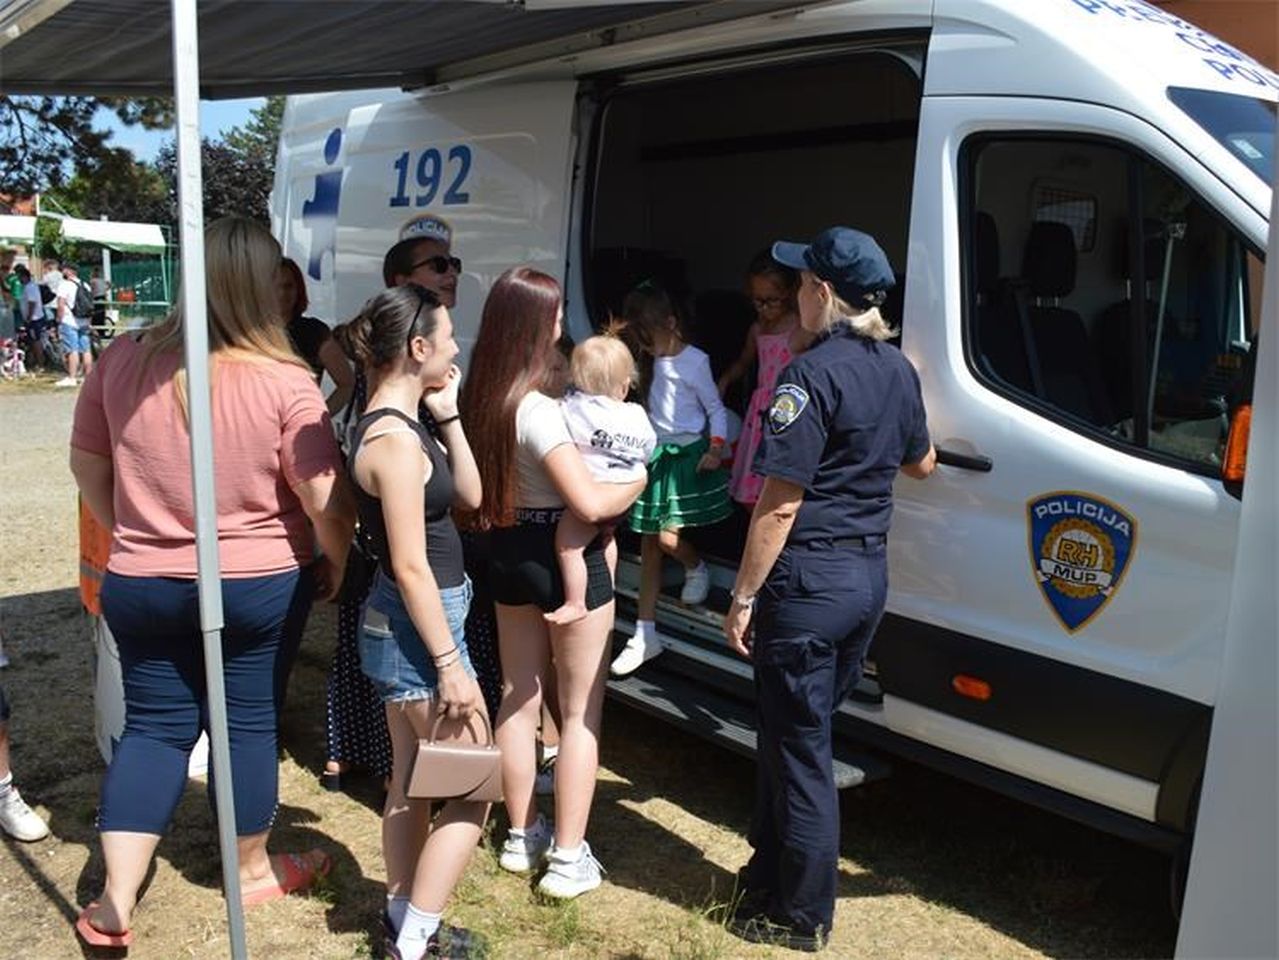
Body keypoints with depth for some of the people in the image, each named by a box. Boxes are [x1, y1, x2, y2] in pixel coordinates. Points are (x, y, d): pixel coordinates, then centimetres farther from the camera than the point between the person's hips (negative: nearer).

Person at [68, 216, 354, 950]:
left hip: (140, 583, 3)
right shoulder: (284, 381, -17)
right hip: (260, 584, -3)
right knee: (250, 722, 12)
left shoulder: (124, 360, -5)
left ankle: (116, 901, 15)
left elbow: (87, 463, 8)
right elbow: (327, 500, -16)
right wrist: (337, 563, 3)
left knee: (153, 726, 14)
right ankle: (254, 870, 30)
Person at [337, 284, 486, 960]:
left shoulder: (402, 423, 7)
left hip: (403, 625, 10)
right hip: (416, 627, -10)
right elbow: (410, 565, -23)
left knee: (411, 783, 19)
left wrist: (448, 416, 3)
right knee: (471, 791, 1)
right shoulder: (395, 439, -22)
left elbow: (469, 496, 10)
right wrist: (450, 663, -20)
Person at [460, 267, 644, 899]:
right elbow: (589, 502, -28)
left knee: (519, 699, 18)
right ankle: (568, 859, 14)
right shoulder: (537, 409, -24)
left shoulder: (481, 397, 0)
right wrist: (637, 483, -11)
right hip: (567, 561, -7)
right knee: (580, 713, 6)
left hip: (509, 555, 8)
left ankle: (522, 836, 32)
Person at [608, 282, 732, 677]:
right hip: (655, 453, 6)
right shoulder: (651, 361, 6)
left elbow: (716, 408, -6)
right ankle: (645, 634, 11)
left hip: (687, 454, -6)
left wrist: (716, 448, -17)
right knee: (648, 545, 5)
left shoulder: (694, 361, -10)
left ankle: (697, 568, 26)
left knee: (667, 537, -13)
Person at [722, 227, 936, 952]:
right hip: (870, 574, 9)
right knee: (796, 735, 20)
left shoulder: (813, 373, -17)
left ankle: (802, 915, 19)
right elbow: (920, 463, 24)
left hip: (810, 580, -8)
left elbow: (780, 505, -19)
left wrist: (744, 596, -13)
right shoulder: (898, 369, 8)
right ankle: (773, 877, 35)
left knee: (800, 749, 5)